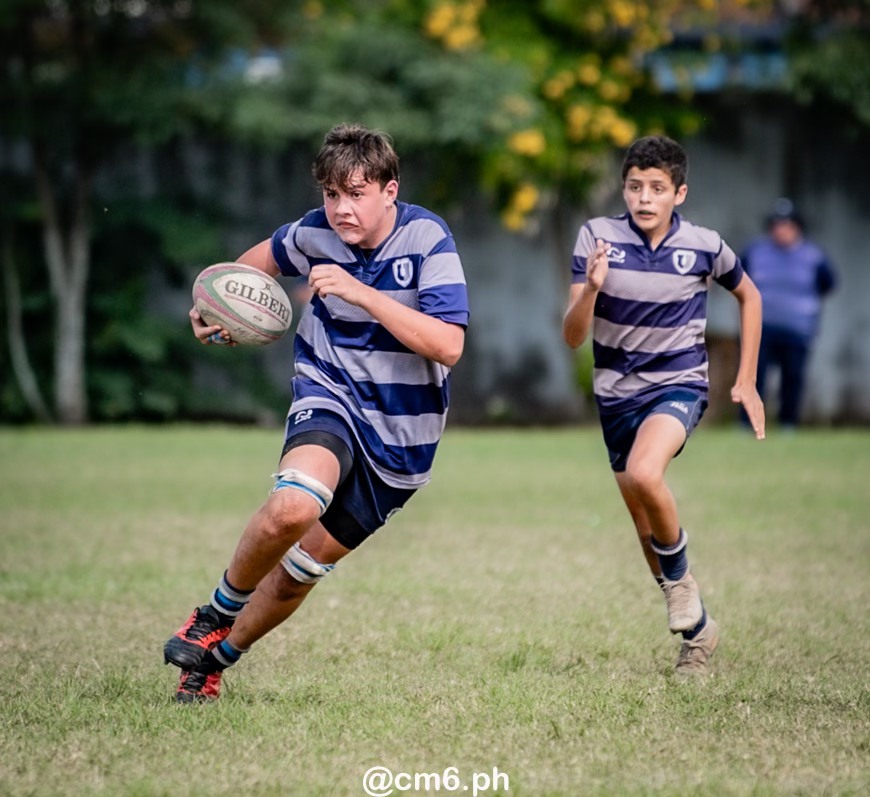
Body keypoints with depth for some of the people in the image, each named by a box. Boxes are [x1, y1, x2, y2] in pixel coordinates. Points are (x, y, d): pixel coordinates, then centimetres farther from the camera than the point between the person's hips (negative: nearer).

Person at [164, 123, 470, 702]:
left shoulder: (428, 240, -16)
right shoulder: (313, 232, -5)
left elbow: (448, 347, -26)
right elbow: (266, 256, 20)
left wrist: (360, 293, -32)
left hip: (401, 434, 0)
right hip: (329, 396, 1)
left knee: (301, 571, 6)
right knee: (293, 507, -33)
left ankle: (216, 657, 31)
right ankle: (217, 614, -7)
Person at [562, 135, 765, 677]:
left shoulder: (704, 246, -10)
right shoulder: (599, 236, -10)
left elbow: (749, 296, 12)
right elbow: (572, 338, -12)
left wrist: (747, 381, 9)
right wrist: (591, 288, -32)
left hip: (679, 385, -3)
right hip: (617, 392, 3)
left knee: (644, 474, -32)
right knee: (647, 528, 9)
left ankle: (681, 580, -6)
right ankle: (698, 630, 29)